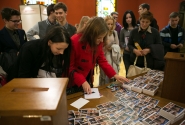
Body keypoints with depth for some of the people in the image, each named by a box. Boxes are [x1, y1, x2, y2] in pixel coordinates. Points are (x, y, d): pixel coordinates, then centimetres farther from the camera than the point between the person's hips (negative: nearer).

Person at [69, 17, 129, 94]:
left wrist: (114, 75, -8)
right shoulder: (74, 42, -27)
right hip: (73, 83, -5)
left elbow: (102, 60, 0)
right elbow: (69, 67, -21)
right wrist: (82, 82, -30)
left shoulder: (98, 43, -10)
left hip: (88, 80, 6)